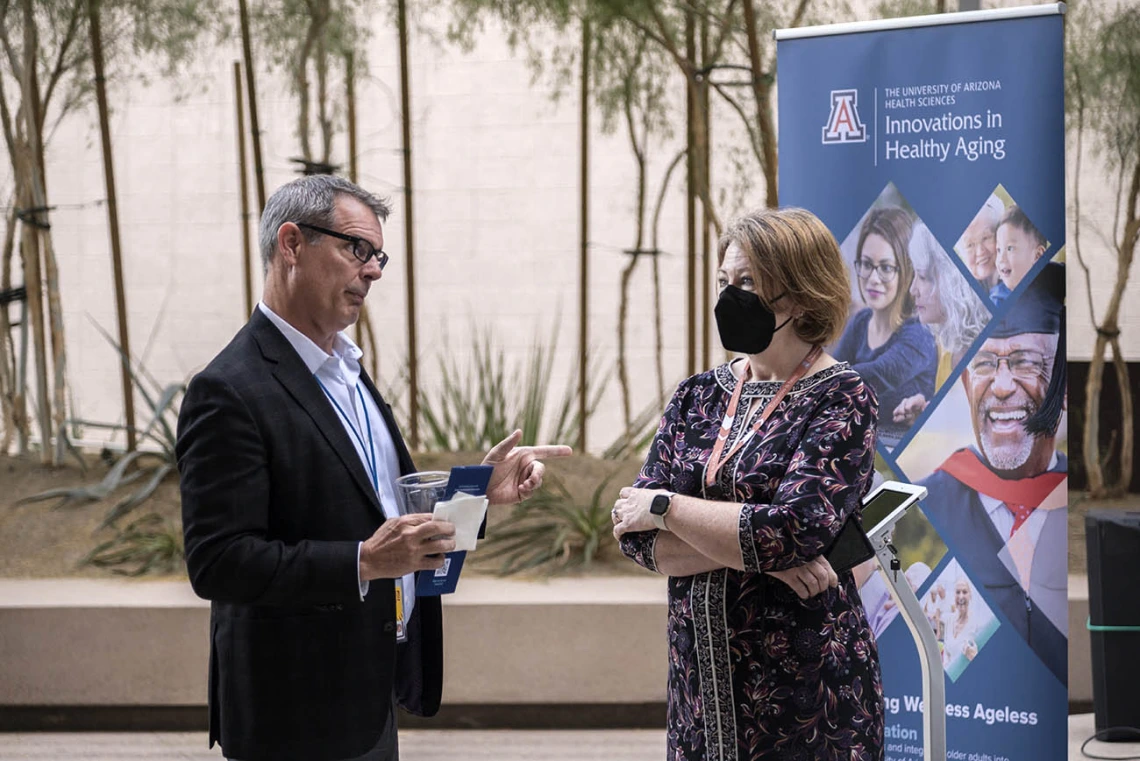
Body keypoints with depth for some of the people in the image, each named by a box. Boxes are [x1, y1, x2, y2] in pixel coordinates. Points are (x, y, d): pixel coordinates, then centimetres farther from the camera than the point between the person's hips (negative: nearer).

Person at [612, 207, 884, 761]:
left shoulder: (842, 399, -7)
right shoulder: (697, 397, 7)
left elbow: (790, 532, -21)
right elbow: (637, 536, -2)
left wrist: (666, 506, -10)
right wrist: (757, 551, -15)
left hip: (804, 690, -4)